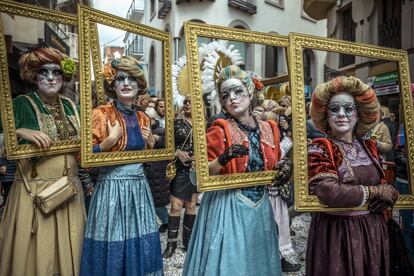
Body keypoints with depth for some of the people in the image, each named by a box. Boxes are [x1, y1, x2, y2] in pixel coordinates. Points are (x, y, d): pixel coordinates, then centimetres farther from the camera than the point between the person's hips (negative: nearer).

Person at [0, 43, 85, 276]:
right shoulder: (21, 104, -3)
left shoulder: (71, 106, 10)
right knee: (34, 254, 6)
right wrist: (20, 132, -27)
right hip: (34, 193, -4)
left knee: (67, 253, 14)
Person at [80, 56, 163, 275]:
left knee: (142, 246, 11)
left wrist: (151, 143, 2)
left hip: (139, 187, 5)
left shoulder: (142, 118, 9)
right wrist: (111, 139, -18)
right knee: (112, 249, 3)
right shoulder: (101, 113, -8)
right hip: (112, 187, -5)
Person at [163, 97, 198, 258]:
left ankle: (188, 240, 24)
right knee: (176, 206, -4)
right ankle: (172, 242, 10)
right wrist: (177, 152, -16)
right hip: (180, 168, -1)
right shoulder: (176, 122, 2)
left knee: (191, 205, 10)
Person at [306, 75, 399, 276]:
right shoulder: (320, 148, -13)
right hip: (336, 232, -5)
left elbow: (383, 188, 12)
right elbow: (329, 193, -27)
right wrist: (375, 192, -14)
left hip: (373, 230, 6)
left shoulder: (369, 147, 5)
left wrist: (388, 194, -11)